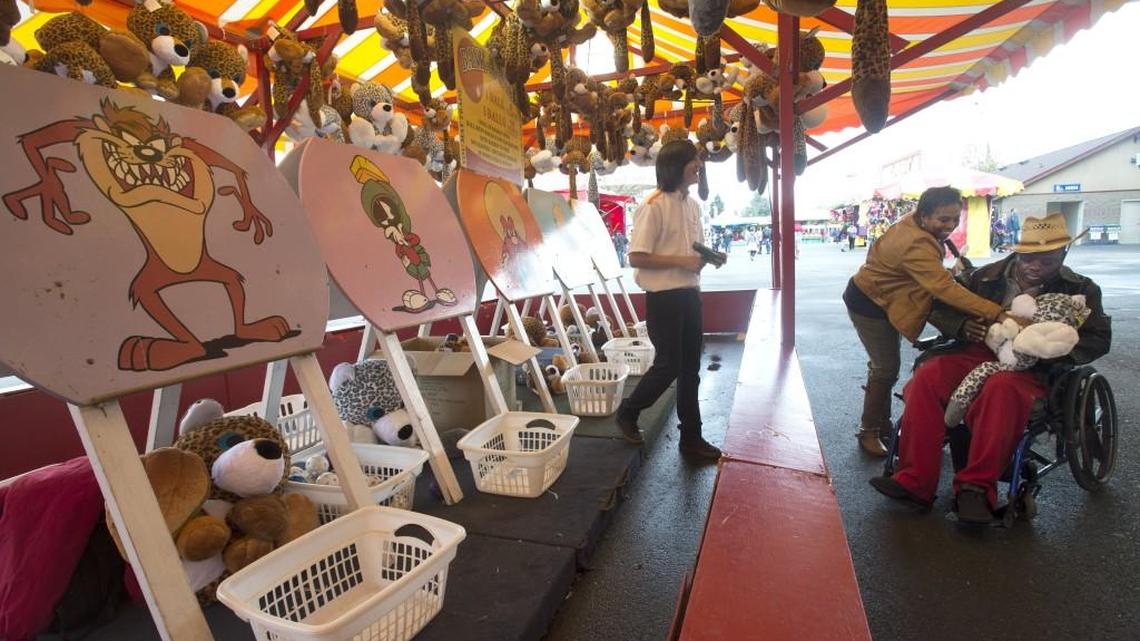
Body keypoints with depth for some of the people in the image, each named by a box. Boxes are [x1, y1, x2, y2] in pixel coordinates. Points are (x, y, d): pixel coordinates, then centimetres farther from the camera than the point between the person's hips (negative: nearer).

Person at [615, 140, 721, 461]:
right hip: (664, 297, -8)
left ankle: (691, 437, 23)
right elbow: (637, 257, -18)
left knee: (690, 368, 11)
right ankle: (628, 411, 24)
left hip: (690, 294, 8)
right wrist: (681, 261, -20)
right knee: (668, 365, -1)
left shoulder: (693, 204, 13)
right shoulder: (653, 207, -13)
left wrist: (707, 257, 2)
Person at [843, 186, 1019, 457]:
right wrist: (996, 313, -49)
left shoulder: (911, 222, -3)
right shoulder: (917, 246, -32)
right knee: (886, 369, -5)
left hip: (880, 299, 10)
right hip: (870, 304, -10)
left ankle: (882, 424, 29)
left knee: (883, 364, 16)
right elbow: (946, 288, -42)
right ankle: (868, 431, 9)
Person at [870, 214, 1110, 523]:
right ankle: (914, 482, -29)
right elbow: (939, 308, 13)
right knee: (927, 376, -30)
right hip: (976, 353, 2)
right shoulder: (988, 276, 11)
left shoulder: (1079, 290, 9)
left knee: (1002, 387, -40)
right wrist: (962, 326, -9)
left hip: (1030, 369, -2)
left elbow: (1099, 339, 2)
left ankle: (977, 486, -31)